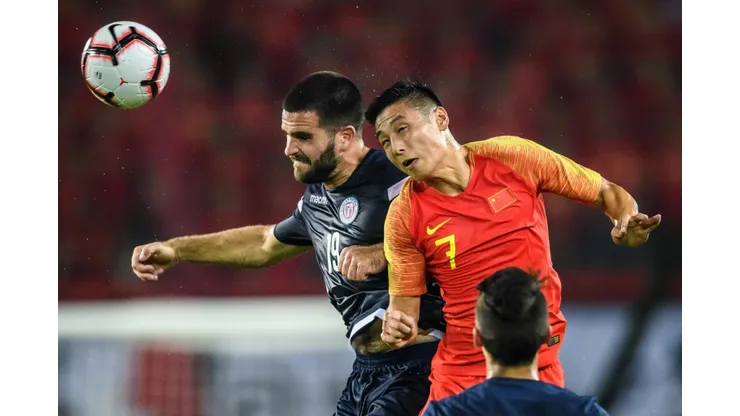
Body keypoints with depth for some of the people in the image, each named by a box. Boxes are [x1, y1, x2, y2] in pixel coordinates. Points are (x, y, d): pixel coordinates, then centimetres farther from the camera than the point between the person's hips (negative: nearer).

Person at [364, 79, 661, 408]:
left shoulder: (511, 157, -5)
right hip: (458, 377, 0)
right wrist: (398, 329, -21)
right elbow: (404, 305, 1)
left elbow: (607, 193, 5)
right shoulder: (404, 217, -6)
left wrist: (626, 223, -15)